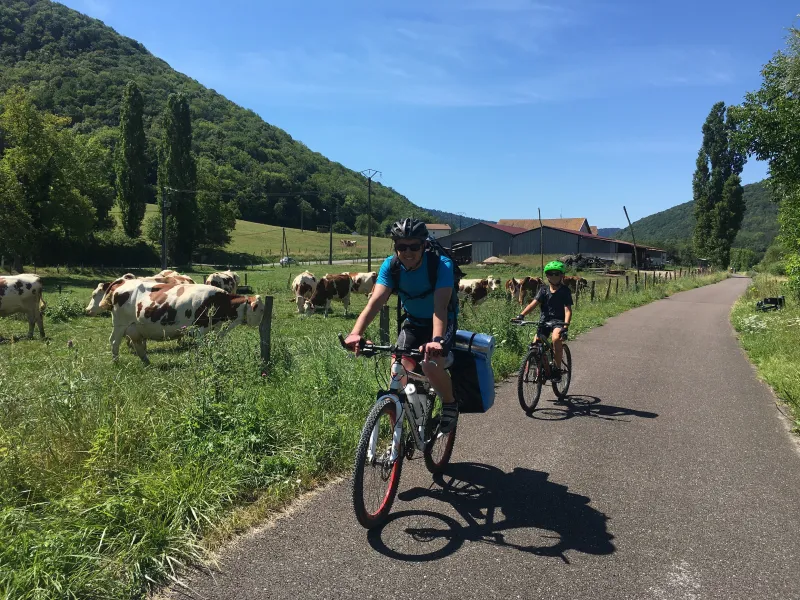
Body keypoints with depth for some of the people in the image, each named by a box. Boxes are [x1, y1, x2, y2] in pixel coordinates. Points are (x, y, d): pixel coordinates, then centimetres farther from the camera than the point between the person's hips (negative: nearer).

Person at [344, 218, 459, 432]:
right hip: (412, 322, 4)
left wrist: (437, 340, -56)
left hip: (441, 321, -3)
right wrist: (356, 333, -46)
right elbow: (376, 300, -30)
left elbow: (440, 306, -39)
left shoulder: (441, 264, -28)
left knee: (430, 365, -29)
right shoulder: (391, 266, -18)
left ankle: (450, 404, 4)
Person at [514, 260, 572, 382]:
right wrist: (521, 315, -24)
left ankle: (557, 369, -19)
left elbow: (568, 310, -14)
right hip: (544, 320, 4)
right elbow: (534, 303, -8)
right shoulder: (544, 289, 4)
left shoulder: (565, 291, -5)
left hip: (558, 321, -4)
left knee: (556, 338, -33)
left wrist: (565, 326, -31)